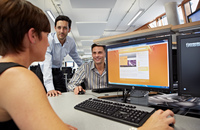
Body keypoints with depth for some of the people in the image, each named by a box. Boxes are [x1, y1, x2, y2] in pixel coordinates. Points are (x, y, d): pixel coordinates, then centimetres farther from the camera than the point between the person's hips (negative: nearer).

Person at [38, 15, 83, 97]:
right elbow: (46, 64, -34)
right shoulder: (48, 40, -25)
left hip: (58, 72, 4)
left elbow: (76, 58, 11)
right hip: (44, 72, -4)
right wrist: (50, 88, -43)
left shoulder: (71, 42, -9)